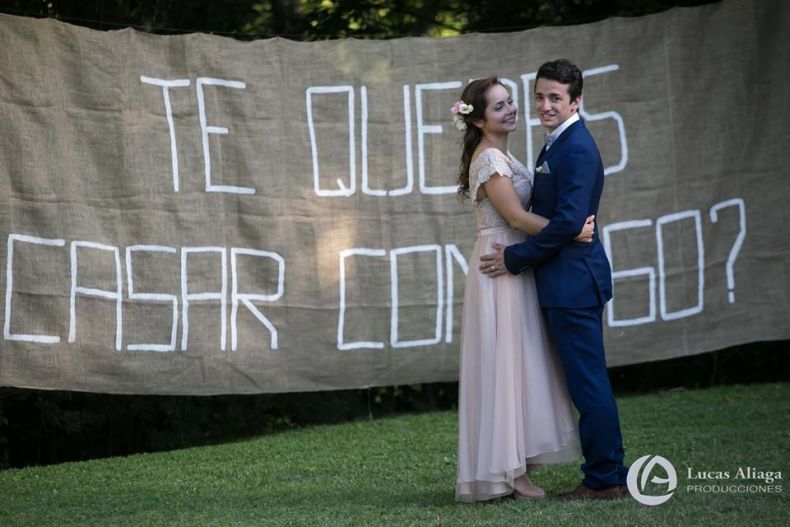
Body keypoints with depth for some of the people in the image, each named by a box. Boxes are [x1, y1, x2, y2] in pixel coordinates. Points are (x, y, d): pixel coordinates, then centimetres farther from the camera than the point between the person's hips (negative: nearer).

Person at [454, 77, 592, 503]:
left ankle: (516, 464, 14)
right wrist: (570, 233, -23)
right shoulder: (489, 159, -15)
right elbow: (516, 217, -20)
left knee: (518, 365, 10)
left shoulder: (500, 156, 15)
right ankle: (506, 471, -3)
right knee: (507, 364, -7)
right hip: (502, 267, -10)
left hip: (513, 268, 10)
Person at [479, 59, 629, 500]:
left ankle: (606, 480, 0)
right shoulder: (559, 144, 15)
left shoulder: (577, 149, -17)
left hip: (573, 281, -11)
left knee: (588, 382, -5)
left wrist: (515, 258, -16)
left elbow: (568, 221, -23)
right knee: (586, 381, 14)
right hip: (567, 281, 11)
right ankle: (607, 475, 20)